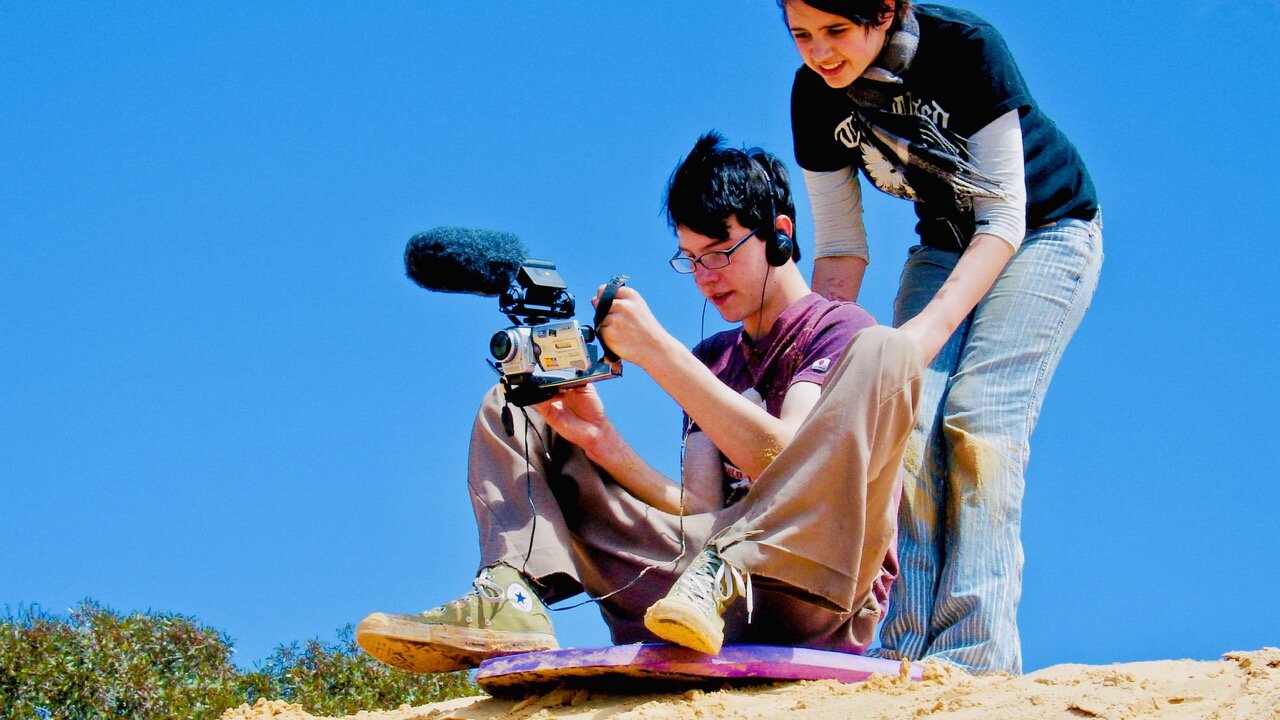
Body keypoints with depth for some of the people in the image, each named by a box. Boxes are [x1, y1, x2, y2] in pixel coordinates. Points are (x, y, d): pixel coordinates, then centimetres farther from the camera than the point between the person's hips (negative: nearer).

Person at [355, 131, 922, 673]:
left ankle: (723, 576, -38)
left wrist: (656, 350, -15)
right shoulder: (709, 360, 23)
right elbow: (700, 511, 9)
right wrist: (601, 442, -7)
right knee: (512, 409, 11)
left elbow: (783, 461, -14)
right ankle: (513, 594, -20)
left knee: (884, 352, -27)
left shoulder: (840, 331, 5)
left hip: (816, 602, -6)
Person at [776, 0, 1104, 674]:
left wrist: (932, 326, -39)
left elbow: (1005, 215, -27)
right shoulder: (814, 96, -13)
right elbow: (839, 245, -6)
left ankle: (975, 656, -25)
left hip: (1044, 232, -5)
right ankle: (907, 653, -16)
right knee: (908, 419, -15)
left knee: (979, 418, -21)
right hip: (945, 242, 5)